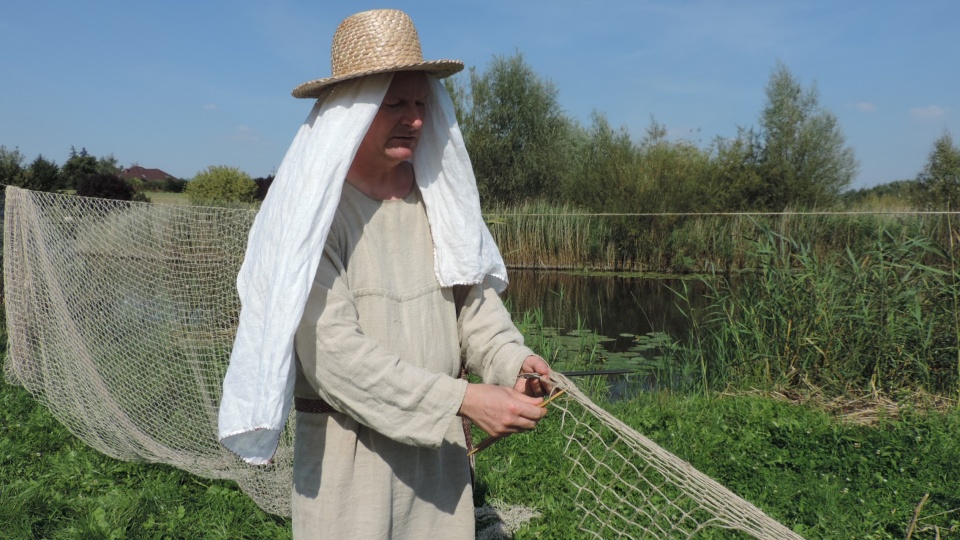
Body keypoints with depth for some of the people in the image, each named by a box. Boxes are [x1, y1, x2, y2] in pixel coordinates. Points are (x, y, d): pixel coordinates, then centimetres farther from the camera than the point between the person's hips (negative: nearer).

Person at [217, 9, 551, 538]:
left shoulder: (436, 194, 1)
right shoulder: (315, 210, -17)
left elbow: (473, 298, 5)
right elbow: (333, 353, -22)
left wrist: (513, 360, -14)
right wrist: (463, 401, -25)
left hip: (439, 446, 5)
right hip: (351, 451, -5)